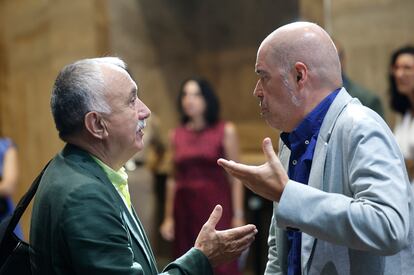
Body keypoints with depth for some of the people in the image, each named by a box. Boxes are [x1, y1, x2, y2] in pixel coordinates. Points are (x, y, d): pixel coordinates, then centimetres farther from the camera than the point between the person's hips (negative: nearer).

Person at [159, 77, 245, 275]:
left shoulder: (225, 131, 1)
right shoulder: (176, 135, 9)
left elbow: (235, 176, 0)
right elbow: (174, 179, 13)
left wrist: (238, 215, -6)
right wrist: (169, 217, 9)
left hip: (216, 207, -3)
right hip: (185, 209, 3)